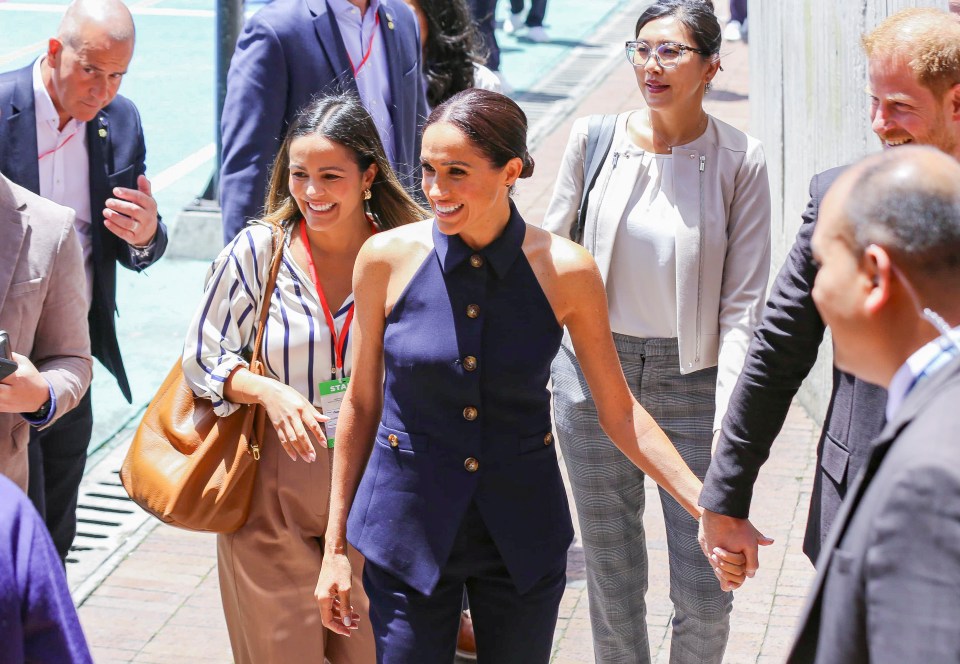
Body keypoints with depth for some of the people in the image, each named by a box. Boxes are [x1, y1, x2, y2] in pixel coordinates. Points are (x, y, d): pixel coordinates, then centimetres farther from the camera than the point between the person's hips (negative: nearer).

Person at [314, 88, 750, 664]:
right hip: (408, 530, 0)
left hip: (523, 536, 0)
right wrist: (336, 544, 5)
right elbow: (362, 403, 2)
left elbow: (619, 410, 0)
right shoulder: (388, 258, -8)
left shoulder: (565, 271, -9)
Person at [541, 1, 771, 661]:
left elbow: (742, 303, -8)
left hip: (693, 378, -2)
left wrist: (728, 423, -15)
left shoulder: (739, 161, -8)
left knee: (705, 593, 1)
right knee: (611, 572, 12)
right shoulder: (593, 138, -1)